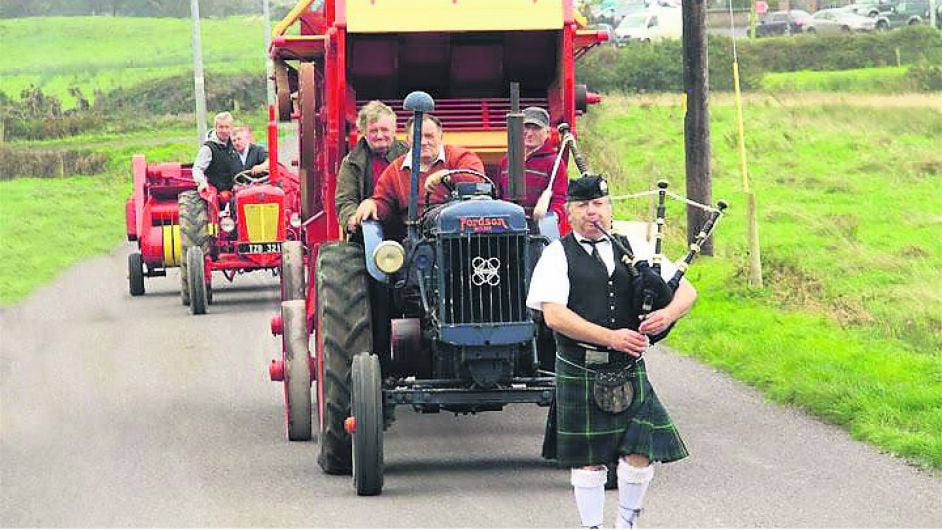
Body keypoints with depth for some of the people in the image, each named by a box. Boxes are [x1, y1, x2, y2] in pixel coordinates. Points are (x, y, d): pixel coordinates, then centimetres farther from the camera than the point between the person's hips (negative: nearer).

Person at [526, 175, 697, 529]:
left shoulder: (633, 249, 10)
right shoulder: (557, 256, -1)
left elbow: (686, 290, 9)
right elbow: (554, 316, -15)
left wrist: (668, 314, -15)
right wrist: (610, 337, -23)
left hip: (630, 369, 3)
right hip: (580, 372, -3)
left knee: (642, 449, -5)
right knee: (588, 460, 3)